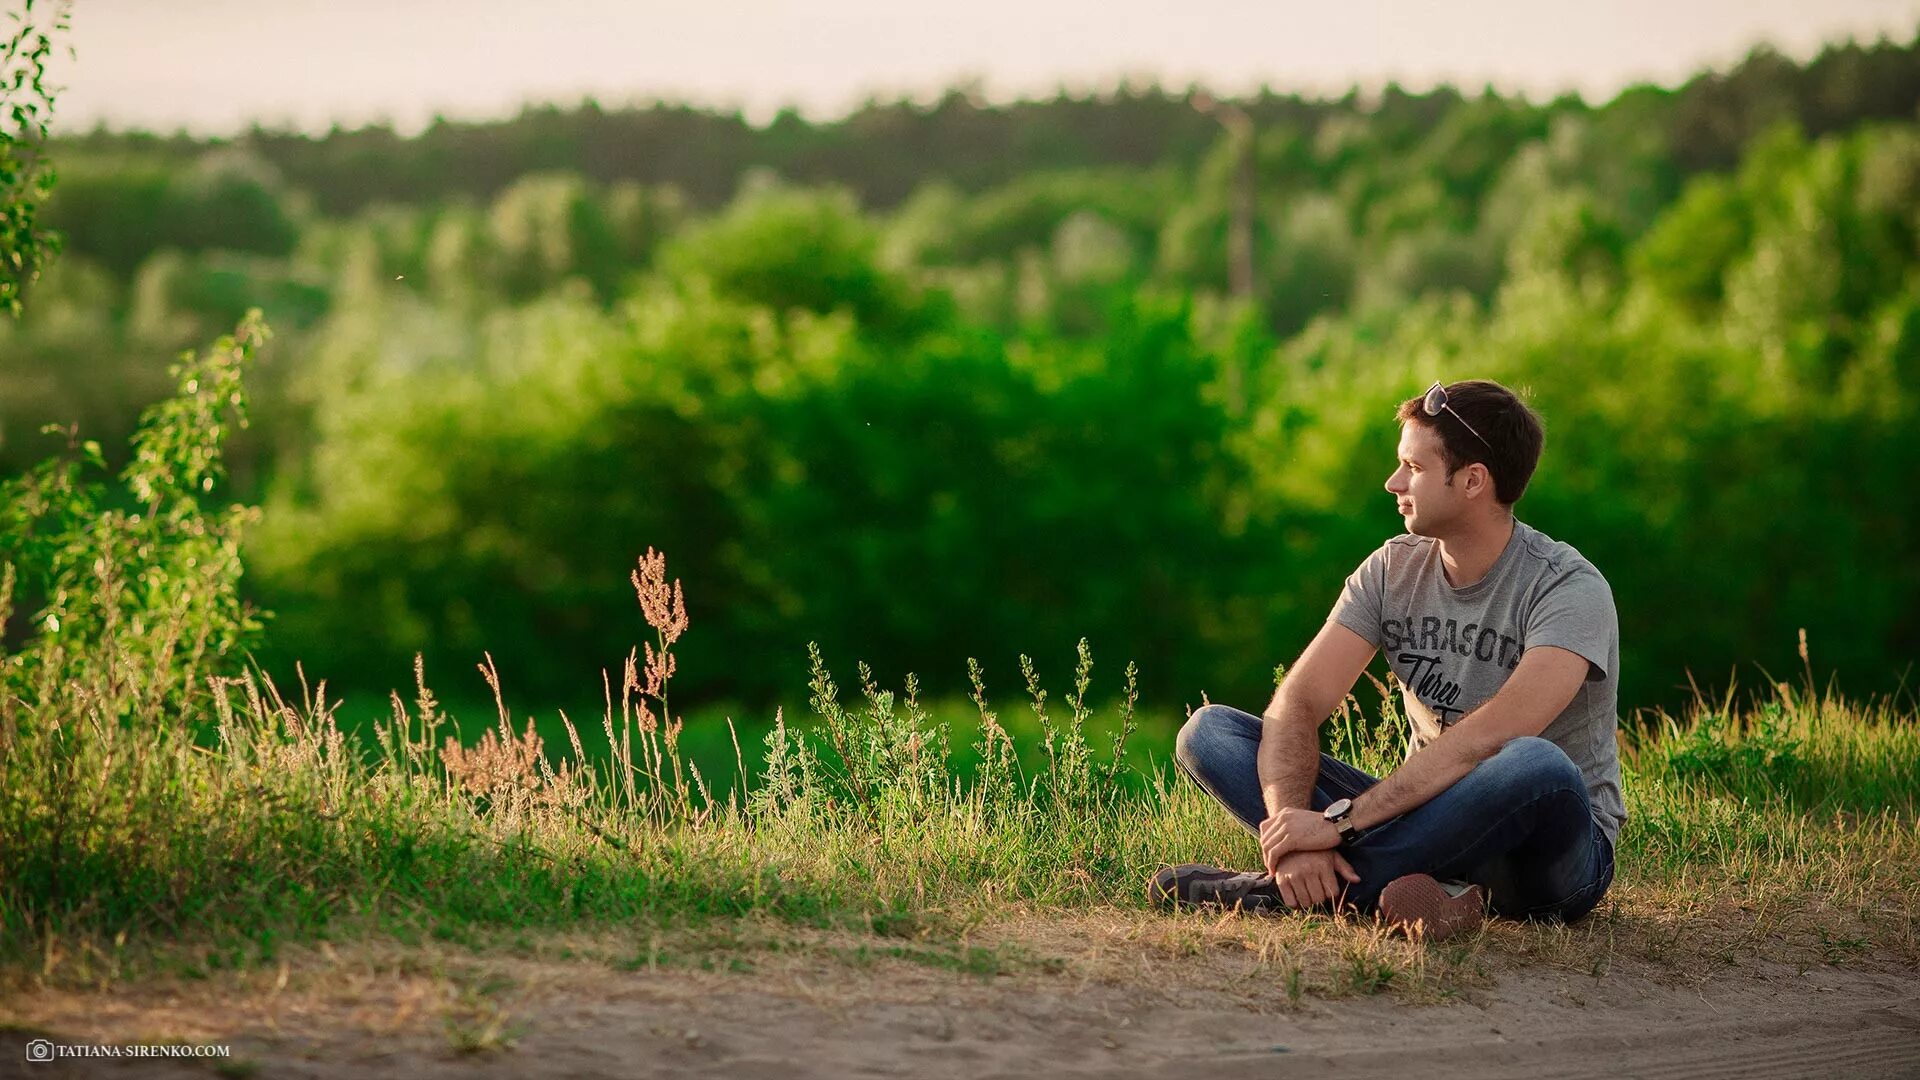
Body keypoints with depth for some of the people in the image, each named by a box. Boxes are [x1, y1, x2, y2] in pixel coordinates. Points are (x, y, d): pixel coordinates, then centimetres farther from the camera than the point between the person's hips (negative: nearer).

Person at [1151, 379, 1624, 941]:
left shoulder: (1570, 589, -16)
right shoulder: (1393, 570, 2)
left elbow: (1486, 741, -30)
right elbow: (1297, 703, -7)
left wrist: (1338, 821, -34)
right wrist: (1293, 824, -27)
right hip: (1426, 818, 5)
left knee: (1536, 765, -42)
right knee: (1207, 730, -7)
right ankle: (1408, 887, -30)